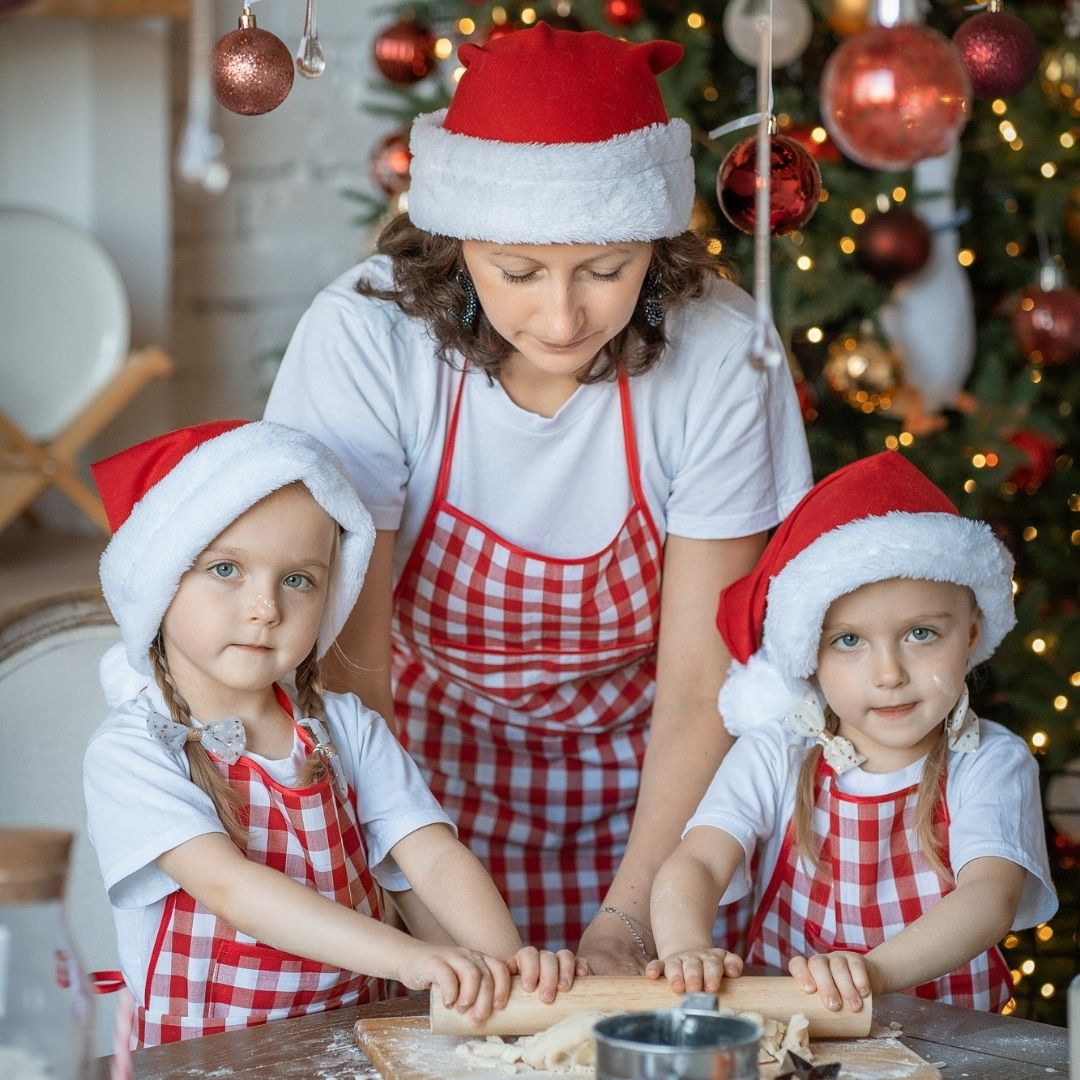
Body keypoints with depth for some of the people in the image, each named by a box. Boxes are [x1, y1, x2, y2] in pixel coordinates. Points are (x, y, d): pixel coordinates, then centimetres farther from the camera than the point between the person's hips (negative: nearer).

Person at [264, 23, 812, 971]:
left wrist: (627, 917, -24)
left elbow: (702, 685, -15)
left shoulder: (720, 352, -21)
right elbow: (348, 673, -21)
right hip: (430, 754, 0)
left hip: (642, 775, 0)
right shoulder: (365, 338, -23)